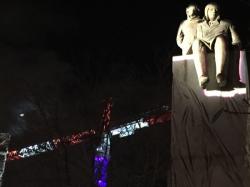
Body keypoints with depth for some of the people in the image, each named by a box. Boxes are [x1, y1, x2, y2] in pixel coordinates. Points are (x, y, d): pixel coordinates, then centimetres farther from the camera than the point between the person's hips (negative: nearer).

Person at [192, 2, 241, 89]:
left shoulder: (226, 23, 31)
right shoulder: (200, 25, 34)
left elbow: (236, 41, 20)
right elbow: (199, 39, 19)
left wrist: (236, 45, 0)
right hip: (205, 47, 1)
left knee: (220, 39, -37)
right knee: (197, 42, -34)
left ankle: (220, 75, -59)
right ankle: (202, 77, -56)